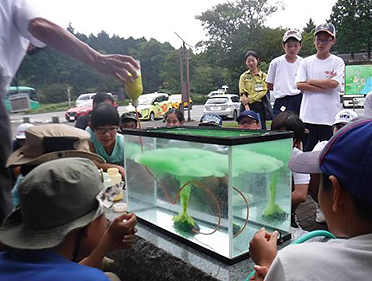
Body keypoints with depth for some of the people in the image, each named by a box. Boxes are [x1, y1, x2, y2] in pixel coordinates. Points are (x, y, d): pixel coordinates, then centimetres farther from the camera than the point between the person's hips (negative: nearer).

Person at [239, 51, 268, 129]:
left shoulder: (263, 76, 10)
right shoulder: (243, 76, 12)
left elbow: (263, 92, -1)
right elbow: (242, 93, 1)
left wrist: (249, 99, -12)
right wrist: (246, 106, -14)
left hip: (259, 106, 0)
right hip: (246, 106, 0)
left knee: (261, 128, -3)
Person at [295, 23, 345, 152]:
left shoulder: (337, 62, 4)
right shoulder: (306, 62, 9)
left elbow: (334, 84, -11)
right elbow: (299, 85, -3)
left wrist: (310, 81, -4)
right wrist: (324, 86, -8)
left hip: (330, 117, -1)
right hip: (308, 115, 2)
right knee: (307, 151, 8)